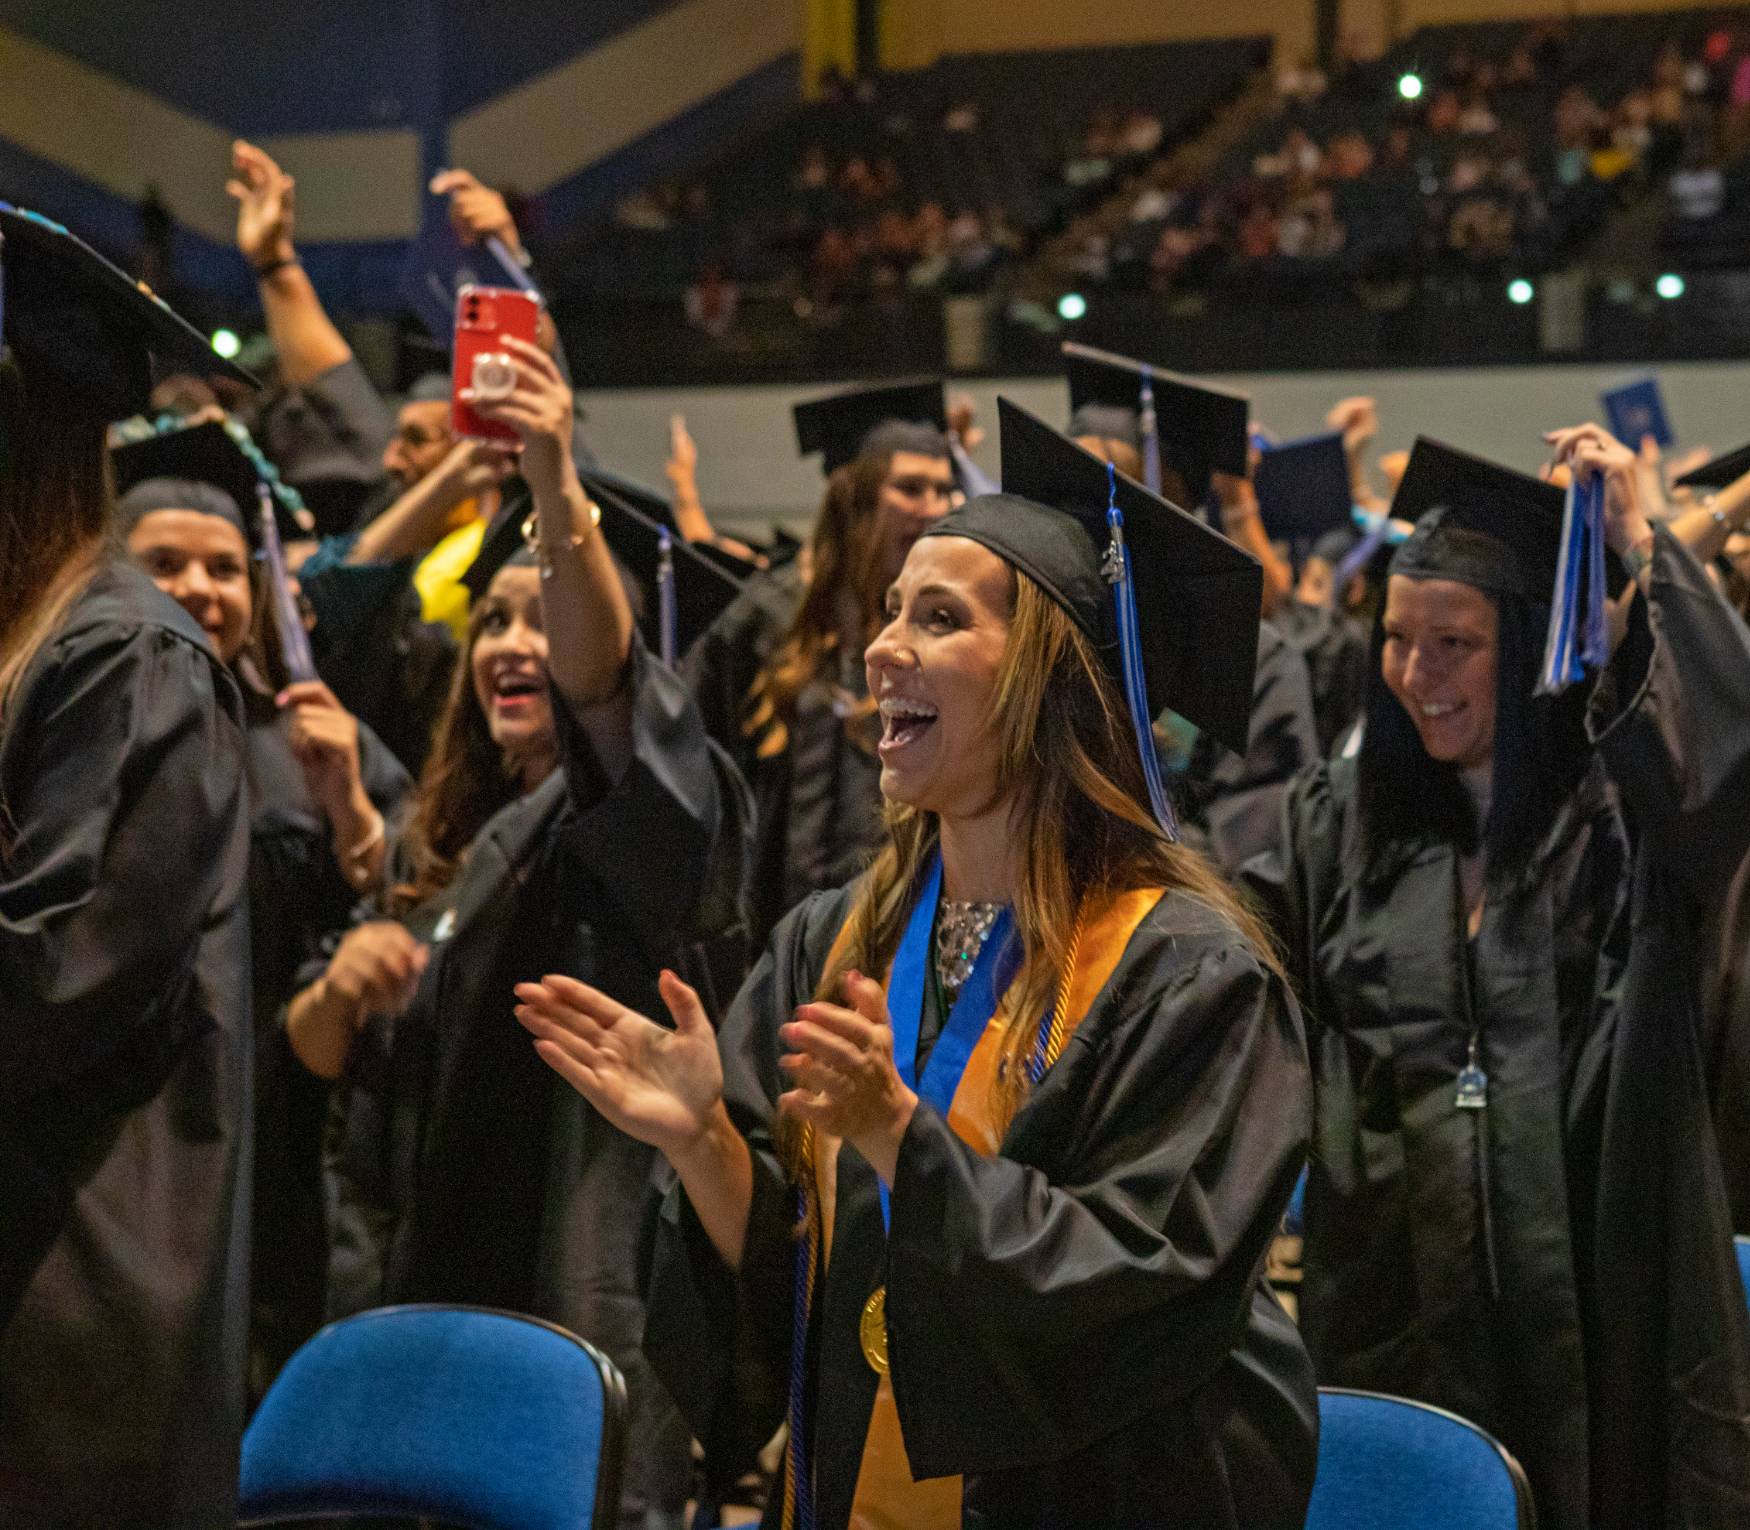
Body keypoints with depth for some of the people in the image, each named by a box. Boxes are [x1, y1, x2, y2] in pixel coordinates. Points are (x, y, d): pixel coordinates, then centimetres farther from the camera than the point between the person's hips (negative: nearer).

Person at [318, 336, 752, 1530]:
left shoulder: (638, 809, -5)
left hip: (575, 1302, -6)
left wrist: (559, 492, -45)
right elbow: (318, 1053, 14)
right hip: (416, 1288, 6)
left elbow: (596, 675, -28)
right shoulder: (444, 843, 14)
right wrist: (341, 989, -10)